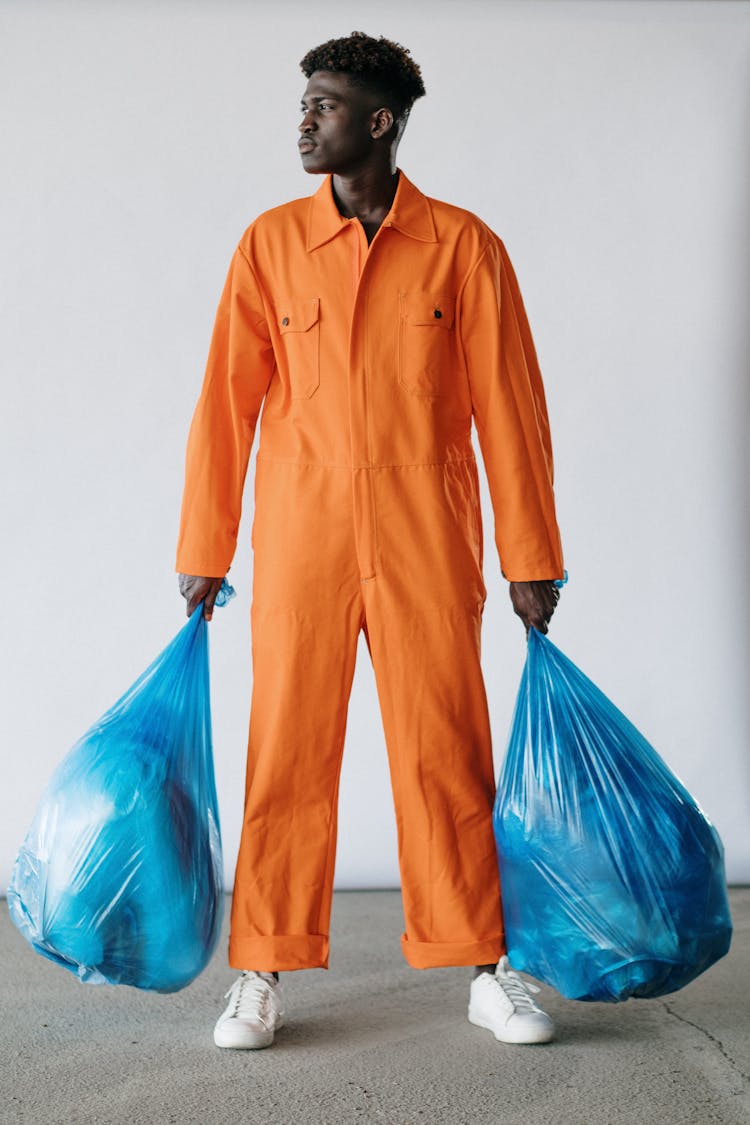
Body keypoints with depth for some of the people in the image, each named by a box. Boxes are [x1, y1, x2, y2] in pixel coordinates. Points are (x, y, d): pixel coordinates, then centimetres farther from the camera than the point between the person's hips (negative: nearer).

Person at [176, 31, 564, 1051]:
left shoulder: (462, 245, 2)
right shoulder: (270, 244, 6)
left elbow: (508, 406, 2)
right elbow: (226, 403, 6)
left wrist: (530, 558, 1)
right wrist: (204, 554, 5)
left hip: (427, 546, -1)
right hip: (301, 541, 1)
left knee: (445, 751, 3)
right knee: (287, 752, 4)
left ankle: (483, 968, 16)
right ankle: (263, 975, 15)